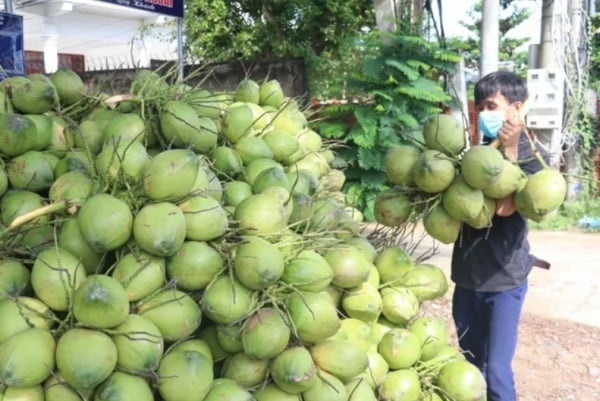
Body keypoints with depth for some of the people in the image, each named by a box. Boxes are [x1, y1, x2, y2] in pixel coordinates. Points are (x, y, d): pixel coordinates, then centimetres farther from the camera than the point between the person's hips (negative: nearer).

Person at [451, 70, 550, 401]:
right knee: (470, 364, 18)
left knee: (496, 371, -1)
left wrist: (509, 151, -21)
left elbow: (504, 207, -21)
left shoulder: (533, 154, -8)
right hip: (468, 273, 6)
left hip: (503, 278, -6)